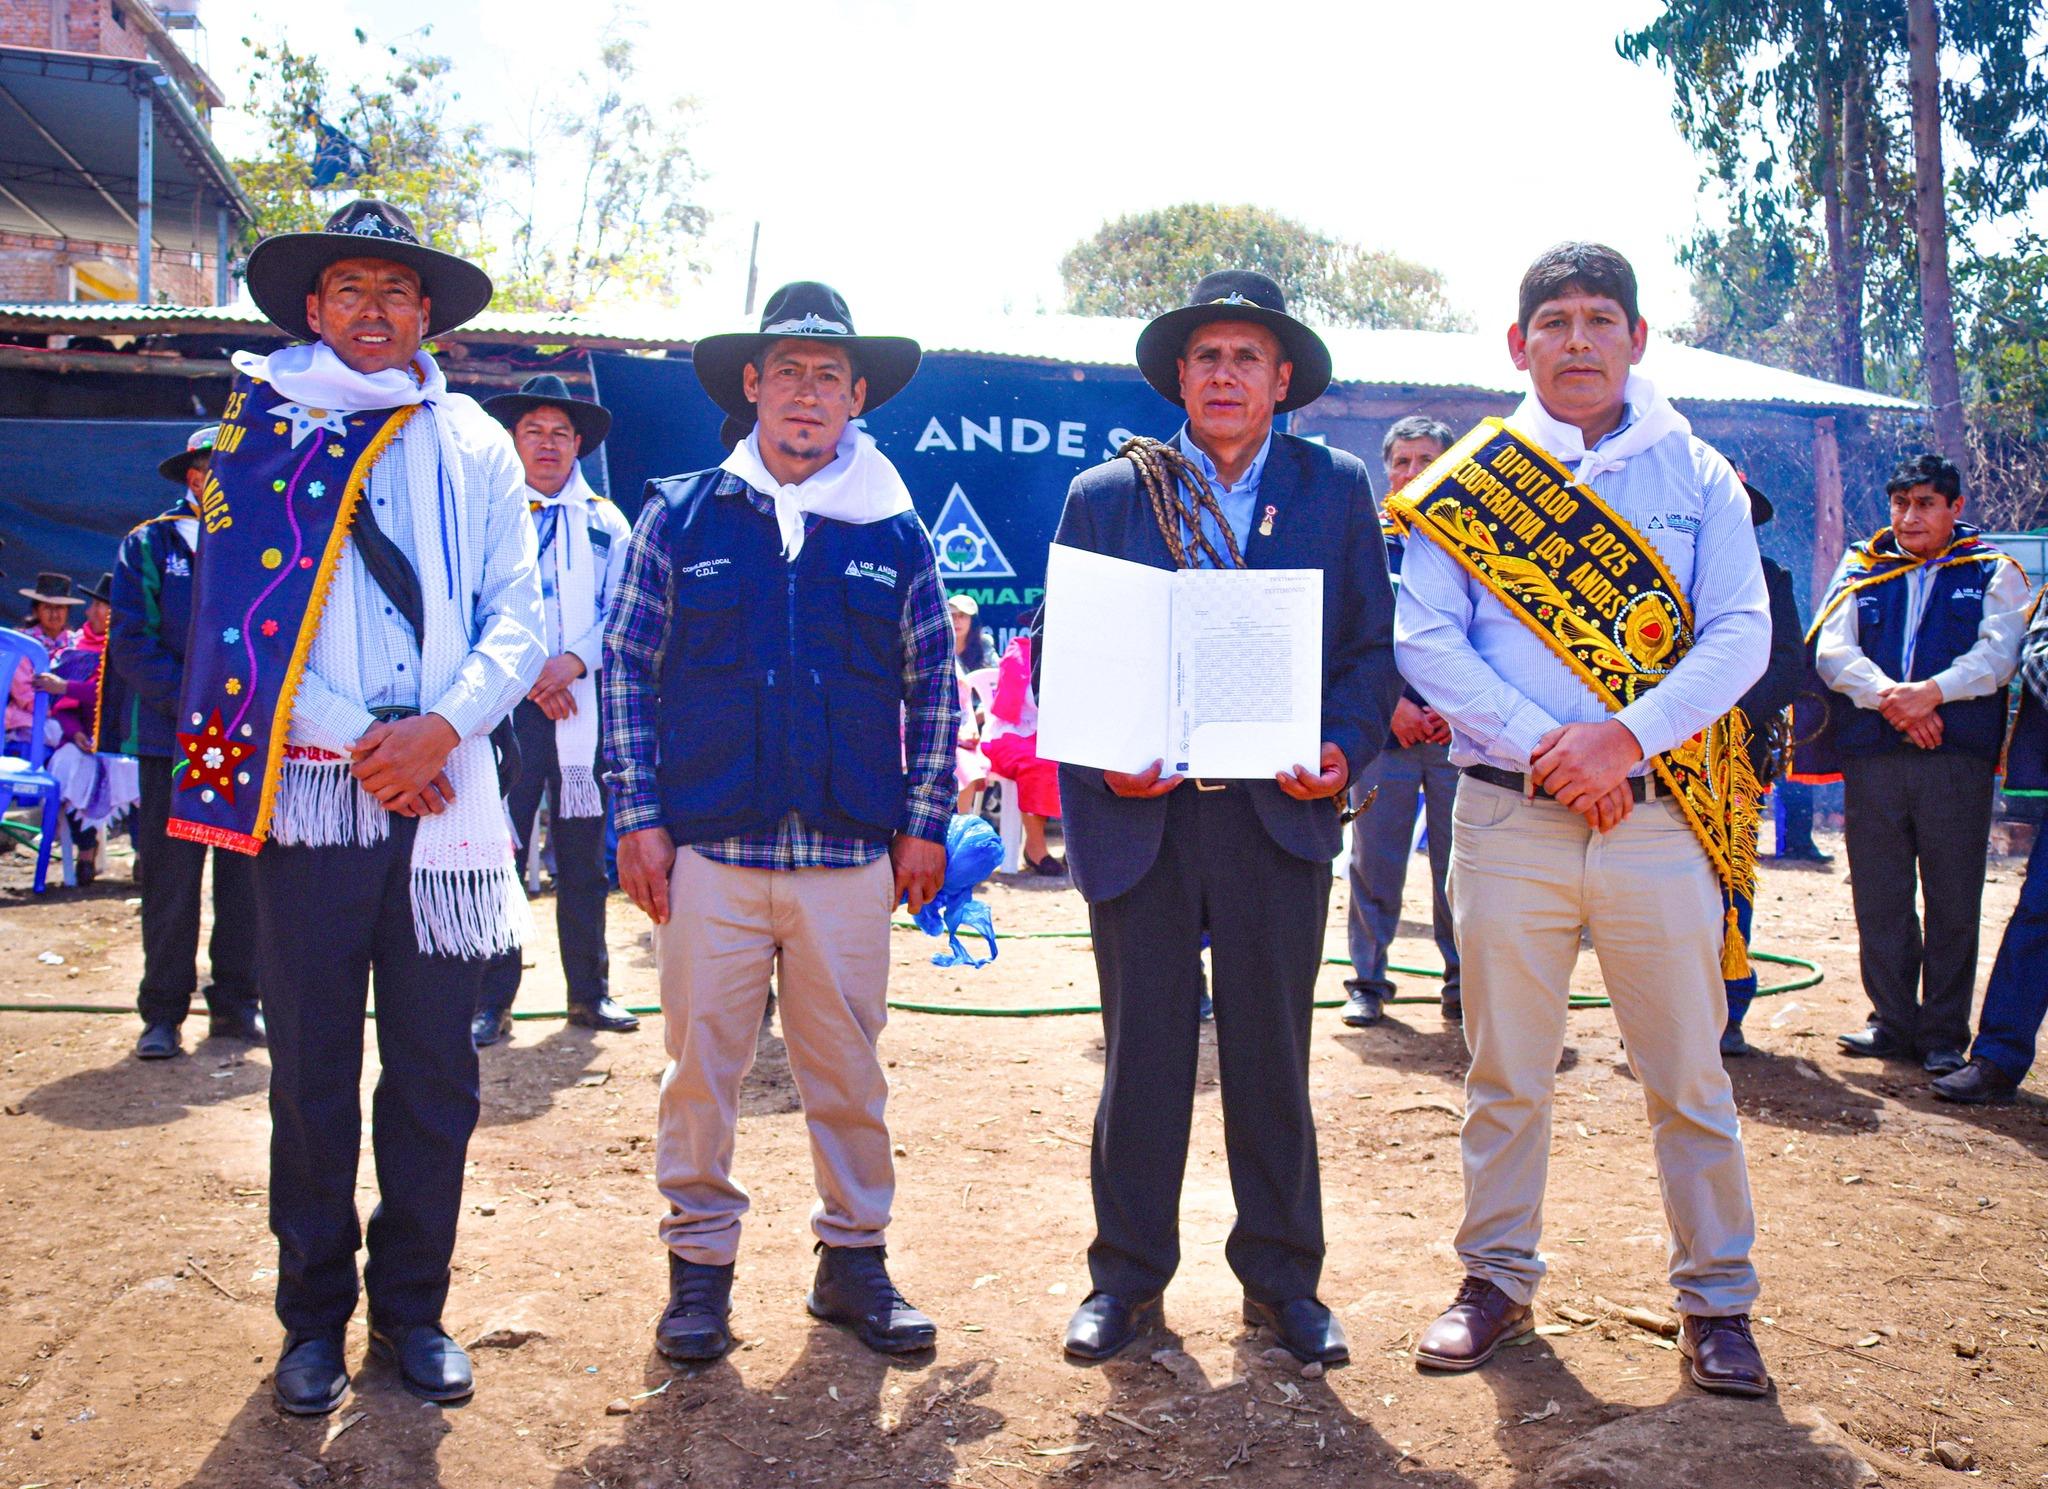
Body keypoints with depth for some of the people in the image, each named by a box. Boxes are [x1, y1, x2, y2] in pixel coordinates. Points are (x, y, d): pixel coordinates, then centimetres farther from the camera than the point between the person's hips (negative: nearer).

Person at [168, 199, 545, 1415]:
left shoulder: (478, 446, 12)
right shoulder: (261, 426, 7)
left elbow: (517, 615, 6)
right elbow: (240, 601, -2)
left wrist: (442, 726, -11)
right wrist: (359, 745, -10)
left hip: (444, 793, 2)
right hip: (308, 788, -1)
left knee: (436, 1068, 6)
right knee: (312, 1065, 4)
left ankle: (413, 1308, 21)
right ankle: (315, 1319, 20)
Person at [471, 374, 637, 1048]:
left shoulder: (606, 522, 14)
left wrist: (572, 663, -10)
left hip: (584, 707, 2)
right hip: (506, 707, -2)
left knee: (584, 859, 7)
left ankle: (590, 991, 17)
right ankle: (491, 1001, 3)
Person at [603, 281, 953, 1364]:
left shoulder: (895, 533, 8)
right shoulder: (680, 516, 6)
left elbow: (933, 685, 11)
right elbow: (628, 667, 6)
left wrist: (924, 824, 5)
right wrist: (638, 816, -1)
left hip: (852, 855, 1)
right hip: (708, 848, -1)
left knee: (848, 1068, 9)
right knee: (701, 1063, 4)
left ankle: (854, 1259, 23)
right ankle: (699, 1265, 19)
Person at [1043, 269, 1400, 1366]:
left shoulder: (1337, 492, 10)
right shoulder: (1105, 495, 8)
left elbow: (1372, 645, 8)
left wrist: (1345, 749, -10)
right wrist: (1103, 758, -10)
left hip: (1279, 813, 1)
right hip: (1142, 814, 0)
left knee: (1272, 1052, 8)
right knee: (1142, 1050, 5)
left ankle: (1282, 1279, 23)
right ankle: (1127, 1276, 20)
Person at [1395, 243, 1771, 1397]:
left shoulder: (1697, 475, 9)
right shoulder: (1470, 478, 6)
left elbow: (1741, 632, -1)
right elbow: (1425, 638, -3)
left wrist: (1628, 737, -16)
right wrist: (1539, 746, -14)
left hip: (1660, 814, 1)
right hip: (1509, 815, 0)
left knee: (1689, 1075, 6)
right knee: (1508, 1073, 8)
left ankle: (1717, 1302, 20)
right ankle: (1499, 1281, 24)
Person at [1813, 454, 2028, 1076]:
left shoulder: (1992, 573, 11)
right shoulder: (1860, 571, 15)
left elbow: (2000, 652, -4)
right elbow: (1831, 650, 1)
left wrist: (1933, 691, -20)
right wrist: (1887, 696, -16)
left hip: (1958, 754, -2)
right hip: (1871, 756, 2)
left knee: (1953, 902, 0)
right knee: (1879, 900, 5)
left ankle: (1944, 1035, 10)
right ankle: (1893, 1022, 17)